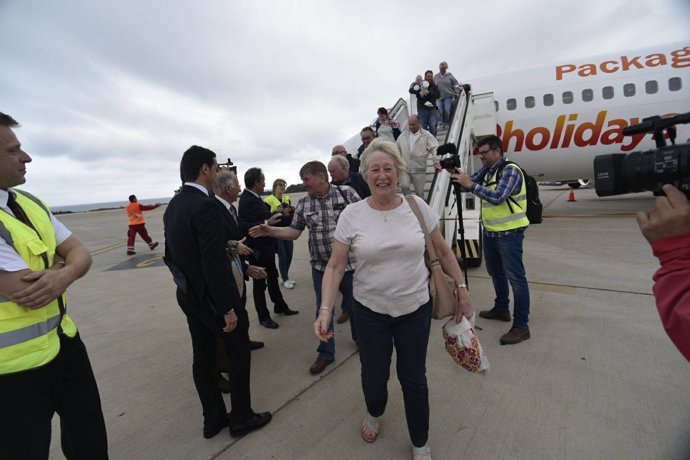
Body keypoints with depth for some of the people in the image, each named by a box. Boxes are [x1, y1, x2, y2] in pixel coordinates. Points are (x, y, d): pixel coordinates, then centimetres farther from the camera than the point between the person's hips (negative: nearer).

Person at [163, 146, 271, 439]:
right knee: (239, 352, 10)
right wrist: (228, 308, -20)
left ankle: (213, 419, 34)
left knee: (202, 357, 17)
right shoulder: (206, 206, -23)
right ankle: (241, 418, 26)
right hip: (213, 296, -8)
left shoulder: (172, 206, 6)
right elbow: (214, 264, -26)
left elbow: (170, 255, 13)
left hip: (188, 295, 9)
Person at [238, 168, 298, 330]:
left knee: (272, 277, 22)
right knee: (260, 283, 7)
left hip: (266, 247, 9)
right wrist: (267, 223, -34)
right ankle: (263, 316, 25)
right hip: (258, 250, -9)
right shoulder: (247, 201, -23)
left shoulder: (255, 198, 5)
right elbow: (245, 227, -28)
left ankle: (280, 307, 39)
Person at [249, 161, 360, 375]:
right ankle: (326, 352, 32)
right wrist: (269, 231, -10)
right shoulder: (303, 204, 1)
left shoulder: (346, 193, -9)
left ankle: (360, 338, 45)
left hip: (349, 263, -2)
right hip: (320, 267, 3)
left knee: (354, 305, 16)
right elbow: (294, 232, 2)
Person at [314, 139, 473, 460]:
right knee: (374, 375, 17)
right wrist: (325, 309, -16)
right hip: (370, 311, 0)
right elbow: (335, 266, -7)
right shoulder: (351, 215, -10)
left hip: (415, 309, 1)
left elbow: (443, 252, 4)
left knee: (413, 379, 15)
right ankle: (374, 414, 56)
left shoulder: (417, 207, -6)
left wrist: (462, 290, 3)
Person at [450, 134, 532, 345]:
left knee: (516, 278, -5)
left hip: (509, 233, -9)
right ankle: (501, 309, 37)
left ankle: (521, 326, 2)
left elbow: (498, 197, -27)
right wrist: (457, 175, -11)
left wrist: (470, 184, -28)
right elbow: (470, 183, 6)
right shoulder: (486, 170, 10)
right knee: (496, 273, 20)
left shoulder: (510, 170, -14)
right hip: (490, 232, 9)